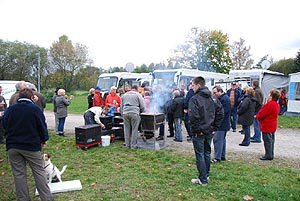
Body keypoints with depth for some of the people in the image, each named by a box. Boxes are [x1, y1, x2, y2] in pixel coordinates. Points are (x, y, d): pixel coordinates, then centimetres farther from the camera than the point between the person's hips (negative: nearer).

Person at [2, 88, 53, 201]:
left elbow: (4, 125, 14)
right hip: (31, 145, -3)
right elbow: (42, 126, -7)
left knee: (19, 174, 11)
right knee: (39, 172, 5)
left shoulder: (9, 109, 2)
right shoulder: (35, 109, -11)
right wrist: (44, 140, 8)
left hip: (12, 146, 4)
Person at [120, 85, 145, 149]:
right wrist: (140, 112, 19)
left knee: (127, 129, 12)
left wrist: (122, 114, 24)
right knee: (134, 129, 3)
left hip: (125, 113, 4)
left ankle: (127, 145, 18)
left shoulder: (124, 95, 21)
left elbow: (121, 106, 21)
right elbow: (142, 106, 3)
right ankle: (133, 145, 7)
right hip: (134, 113, -4)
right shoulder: (138, 95, 7)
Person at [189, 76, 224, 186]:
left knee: (200, 155, 3)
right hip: (209, 131, 7)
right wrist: (215, 126, 8)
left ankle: (203, 180, 10)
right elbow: (220, 113, 7)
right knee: (207, 153, 19)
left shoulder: (195, 99, -17)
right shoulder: (213, 98, 6)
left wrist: (196, 130, -15)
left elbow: (193, 116, -26)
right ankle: (206, 175, 32)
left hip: (199, 132, -7)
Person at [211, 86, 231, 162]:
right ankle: (222, 156, 27)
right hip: (223, 124, 11)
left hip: (222, 124, -11)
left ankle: (217, 158, -4)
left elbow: (222, 112, -24)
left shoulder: (225, 99, -17)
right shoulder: (221, 98, 16)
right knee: (222, 139, 16)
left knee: (217, 139, -9)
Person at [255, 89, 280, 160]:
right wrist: (258, 116, 11)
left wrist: (257, 116, 0)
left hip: (267, 126, -10)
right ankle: (271, 155, 25)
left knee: (267, 140, -2)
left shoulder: (270, 104, -22)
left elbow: (262, 113, -19)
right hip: (272, 126, 10)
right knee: (271, 140, 16)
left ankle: (268, 155, 5)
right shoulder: (276, 104, 10)